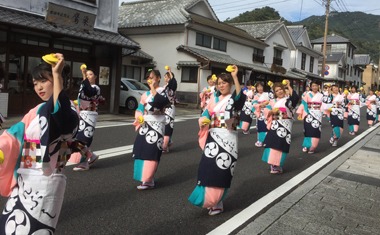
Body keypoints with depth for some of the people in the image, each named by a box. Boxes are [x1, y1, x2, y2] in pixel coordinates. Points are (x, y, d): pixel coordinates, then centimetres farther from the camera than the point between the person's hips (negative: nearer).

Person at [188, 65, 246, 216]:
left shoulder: (234, 99, -2)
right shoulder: (214, 99, 13)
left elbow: (240, 95, -26)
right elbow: (206, 113, 11)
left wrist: (235, 76, -35)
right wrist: (204, 120, -13)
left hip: (227, 138, -4)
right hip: (213, 137, 4)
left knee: (221, 170, -3)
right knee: (208, 168, 3)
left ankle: (217, 203, 10)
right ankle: (208, 198, 21)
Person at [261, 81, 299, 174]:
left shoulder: (289, 99, 3)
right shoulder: (273, 101, 15)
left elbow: (296, 97, -19)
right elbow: (266, 112, 12)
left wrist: (289, 86, -15)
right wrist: (272, 111, -10)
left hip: (285, 125, -4)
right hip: (275, 125, 4)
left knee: (281, 145, -8)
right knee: (272, 143, 1)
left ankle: (277, 165, -2)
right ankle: (274, 164, 13)